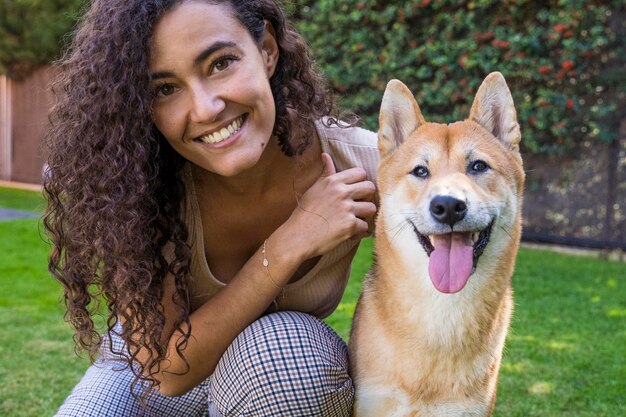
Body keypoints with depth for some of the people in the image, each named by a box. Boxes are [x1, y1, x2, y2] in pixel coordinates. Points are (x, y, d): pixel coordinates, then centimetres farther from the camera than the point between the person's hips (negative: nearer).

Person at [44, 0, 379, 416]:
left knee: (282, 344, -33)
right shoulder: (139, 185, -26)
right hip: (151, 369, 1)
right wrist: (288, 245, -35)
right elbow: (168, 368, -29)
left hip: (296, 378, 0)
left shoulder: (364, 168, -25)